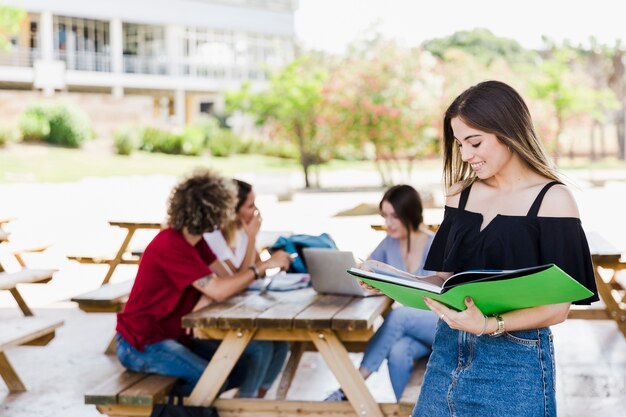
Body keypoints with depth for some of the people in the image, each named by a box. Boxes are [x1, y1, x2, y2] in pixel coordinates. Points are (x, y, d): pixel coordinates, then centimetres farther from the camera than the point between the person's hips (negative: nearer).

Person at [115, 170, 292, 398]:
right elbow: (218, 291, -30)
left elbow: (232, 279, 2)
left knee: (260, 351, -4)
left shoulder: (195, 243, 8)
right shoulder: (171, 245, -23)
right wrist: (263, 266, -22)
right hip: (140, 344, -9)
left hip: (176, 337, 9)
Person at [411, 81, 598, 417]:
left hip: (516, 360, -4)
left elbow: (557, 307, -11)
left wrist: (490, 326, -25)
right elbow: (443, 277, 12)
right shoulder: (461, 194, 8)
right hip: (448, 350, 5)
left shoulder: (552, 199, -8)